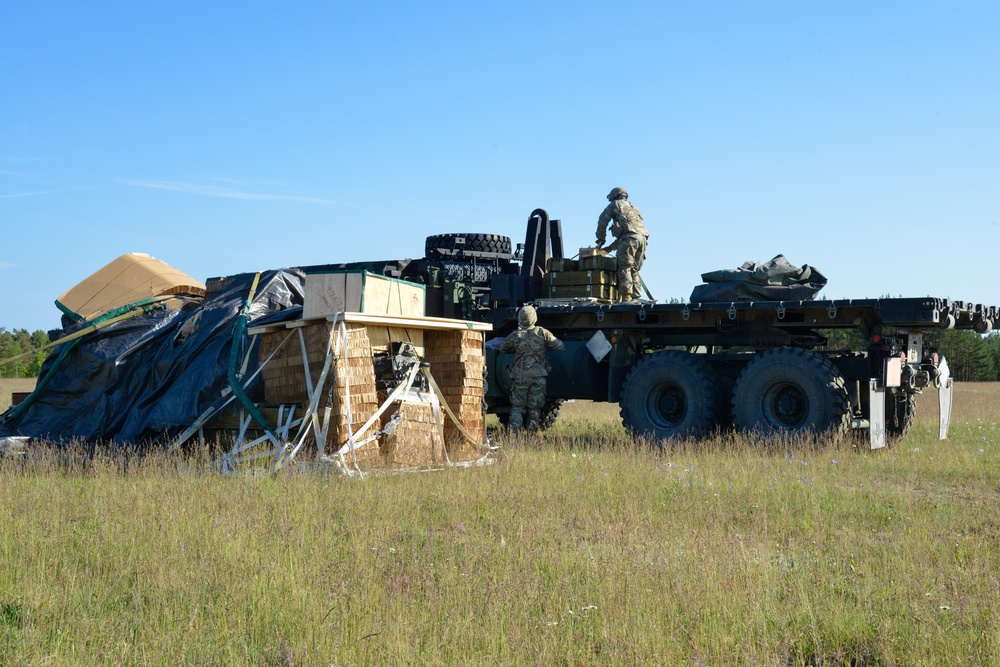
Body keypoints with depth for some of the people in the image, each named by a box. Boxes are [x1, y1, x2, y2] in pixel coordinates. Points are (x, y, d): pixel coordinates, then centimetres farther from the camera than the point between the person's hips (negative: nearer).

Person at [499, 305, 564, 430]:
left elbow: (502, 349, 17)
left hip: (520, 375, 0)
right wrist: (546, 346, 22)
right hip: (538, 374, 0)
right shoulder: (542, 332, -2)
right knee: (535, 405, 7)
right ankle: (532, 429, 4)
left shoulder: (515, 336, 0)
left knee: (517, 404, 7)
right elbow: (559, 346, 4)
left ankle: (515, 427, -9)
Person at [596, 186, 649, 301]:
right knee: (634, 269, 11)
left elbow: (602, 221, 16)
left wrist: (601, 239, 28)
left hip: (630, 237, -7)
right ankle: (636, 296, 1)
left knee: (625, 267, -10)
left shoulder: (615, 204, 18)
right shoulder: (632, 207, 37)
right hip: (643, 237, 7)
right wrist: (610, 248, 39)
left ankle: (626, 296, -21)